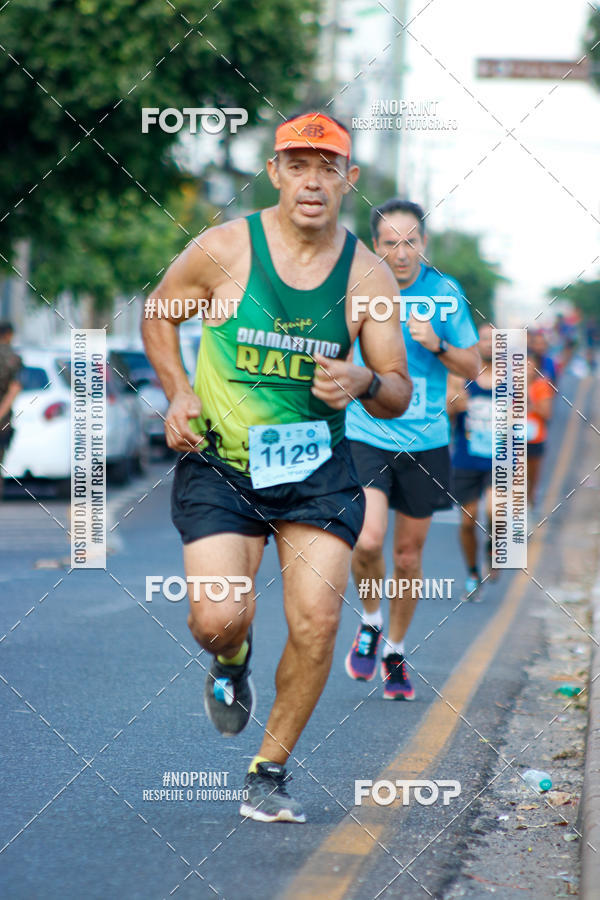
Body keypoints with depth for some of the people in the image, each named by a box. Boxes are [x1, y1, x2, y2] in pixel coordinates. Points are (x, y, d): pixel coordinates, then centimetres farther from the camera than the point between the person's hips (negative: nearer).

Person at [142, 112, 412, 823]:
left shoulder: (367, 276, -3)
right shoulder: (225, 250, -8)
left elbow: (399, 395, 3)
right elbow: (159, 314, 11)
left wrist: (364, 383, -20)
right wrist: (178, 394, -4)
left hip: (318, 468, 1)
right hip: (219, 464, -1)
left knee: (316, 622, -11)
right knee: (218, 620, -16)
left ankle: (269, 771, 10)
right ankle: (231, 662, 25)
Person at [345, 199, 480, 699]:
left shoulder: (445, 293, -3)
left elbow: (472, 368, 1)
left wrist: (436, 345, -15)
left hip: (425, 442, 1)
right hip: (366, 437, -1)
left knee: (408, 555, 8)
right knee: (368, 541, -20)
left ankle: (396, 653, 28)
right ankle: (371, 625, 9)